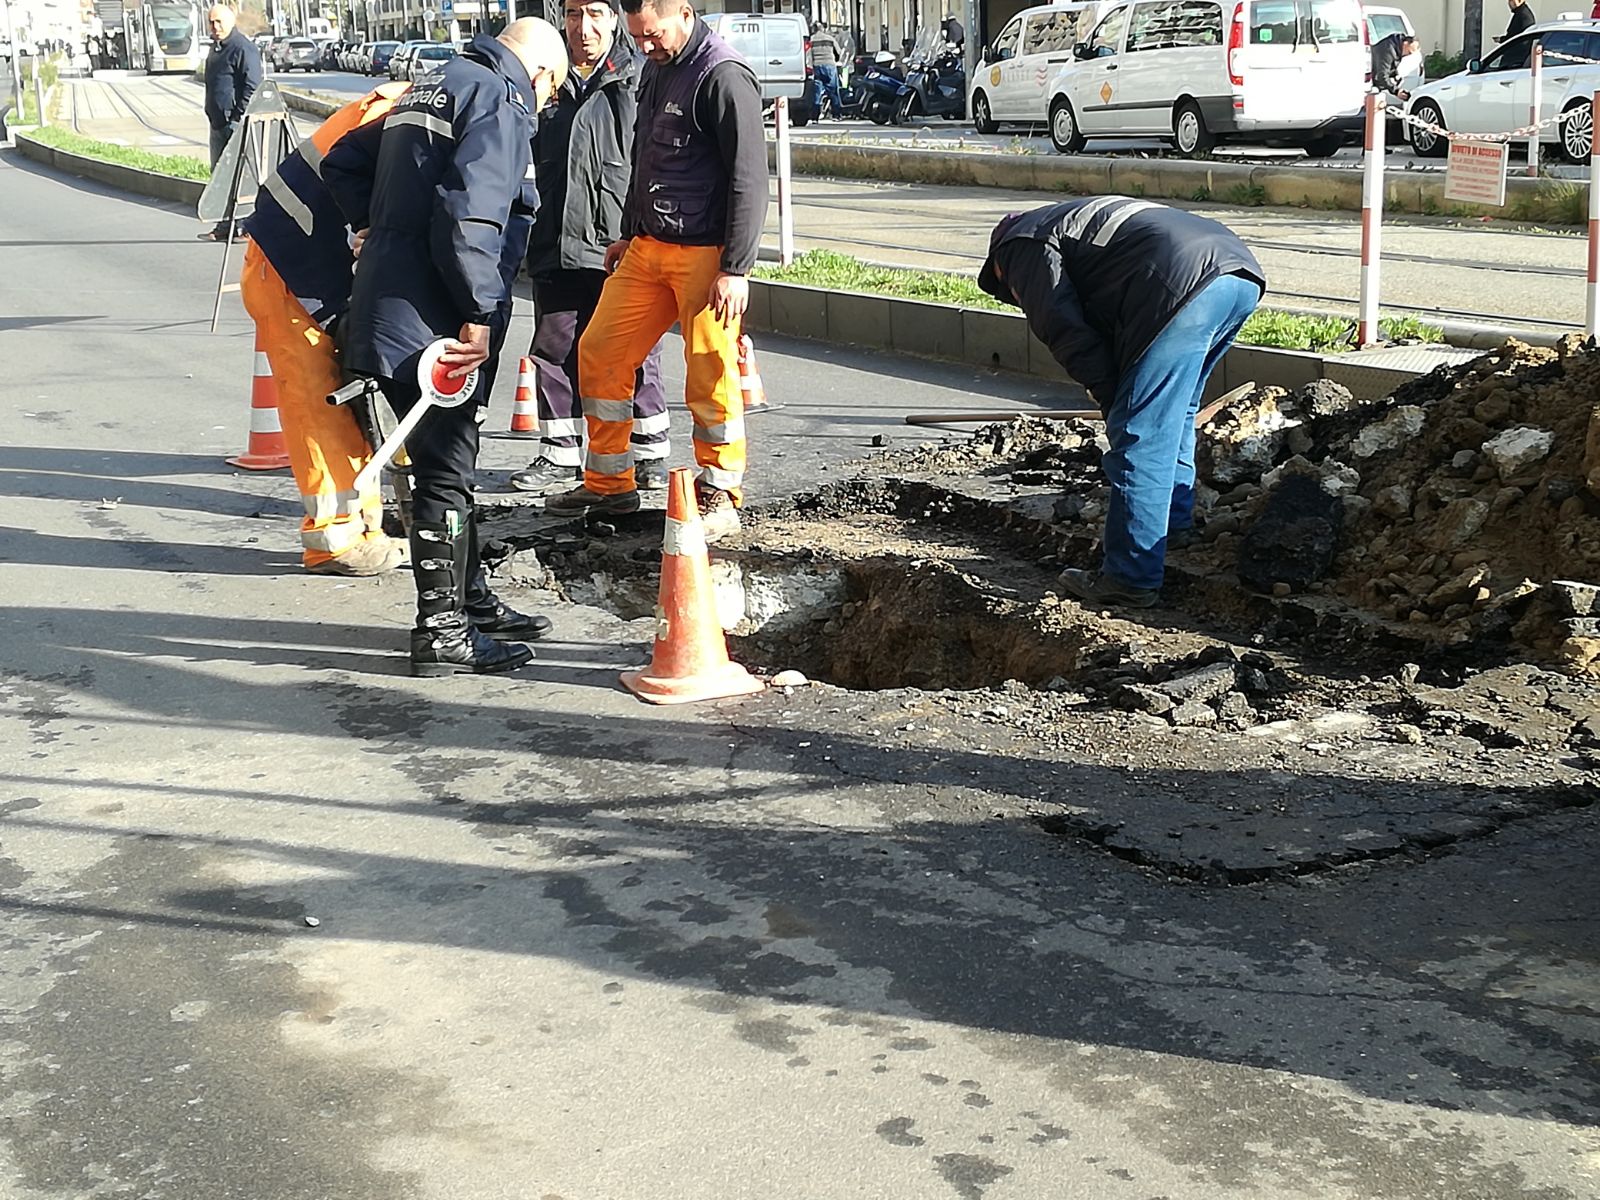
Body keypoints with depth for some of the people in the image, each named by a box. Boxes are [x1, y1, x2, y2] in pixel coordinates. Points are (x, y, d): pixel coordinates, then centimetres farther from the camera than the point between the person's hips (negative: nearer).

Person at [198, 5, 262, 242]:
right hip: (218, 122, 10)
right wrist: (212, 113, 20)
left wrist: (240, 117, -19)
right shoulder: (216, 48, 19)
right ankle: (224, 226, 16)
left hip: (235, 122, -10)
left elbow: (252, 86, -16)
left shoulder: (242, 48, -11)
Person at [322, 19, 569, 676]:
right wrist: (480, 312, -20)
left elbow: (343, 162, 24)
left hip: (386, 317, 9)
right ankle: (442, 633, 4)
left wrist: (378, 226, 24)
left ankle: (470, 598, 30)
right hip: (433, 325, -9)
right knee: (445, 474, -3)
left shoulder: (434, 87, 20)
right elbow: (469, 211, -23)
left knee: (449, 465, 18)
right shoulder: (502, 100, -9)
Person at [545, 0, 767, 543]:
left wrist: (736, 269, -20)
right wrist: (627, 234, 25)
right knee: (599, 353, 8)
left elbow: (749, 179, -17)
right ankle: (609, 483, 21)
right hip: (647, 249, 9)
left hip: (705, 254, -9)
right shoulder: (655, 70, 14)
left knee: (710, 376, -6)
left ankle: (720, 498, 9)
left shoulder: (724, 76, -14)